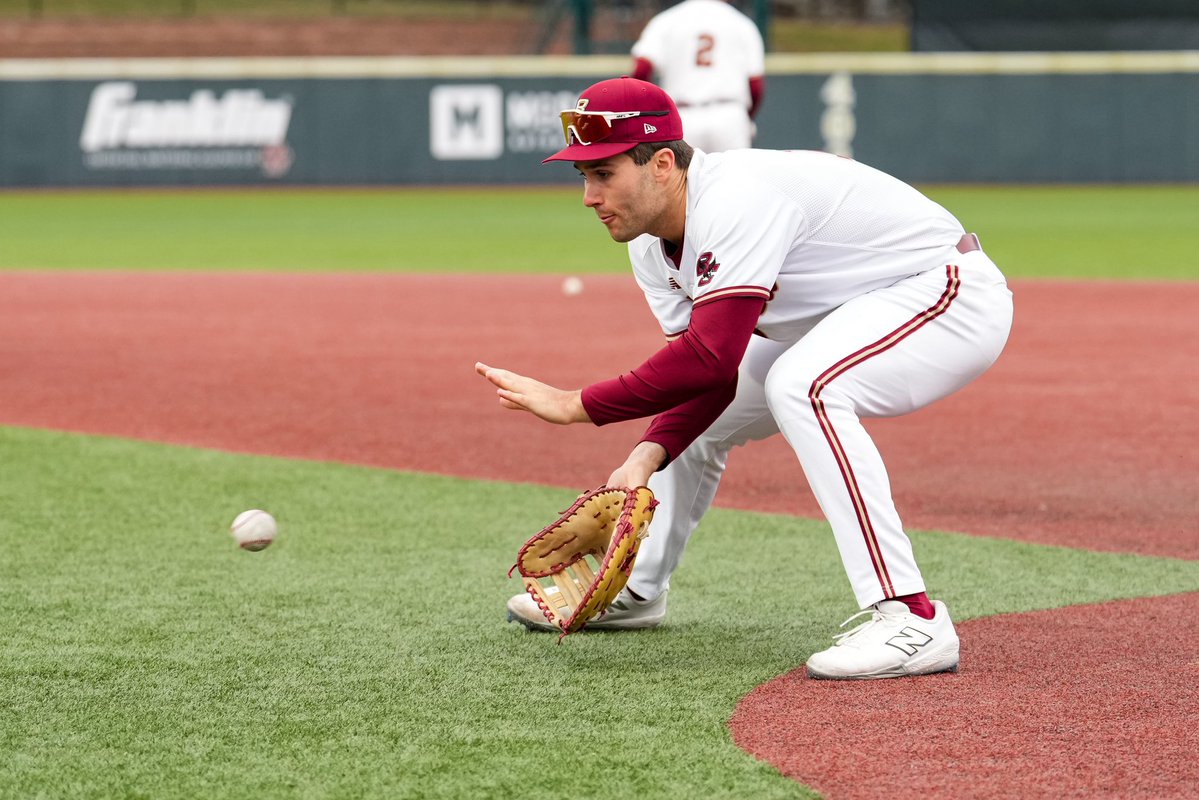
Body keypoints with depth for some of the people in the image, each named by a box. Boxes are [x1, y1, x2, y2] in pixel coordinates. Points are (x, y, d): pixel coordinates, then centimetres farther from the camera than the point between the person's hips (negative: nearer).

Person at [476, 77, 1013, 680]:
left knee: (800, 386, -35)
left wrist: (578, 405, -33)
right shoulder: (652, 246, -1)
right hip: (843, 317, 10)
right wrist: (649, 454, -21)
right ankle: (634, 592, 39)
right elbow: (706, 369, -3)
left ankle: (910, 620, -36)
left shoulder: (736, 201, -31)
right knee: (690, 411, 16)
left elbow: (712, 357, -38)